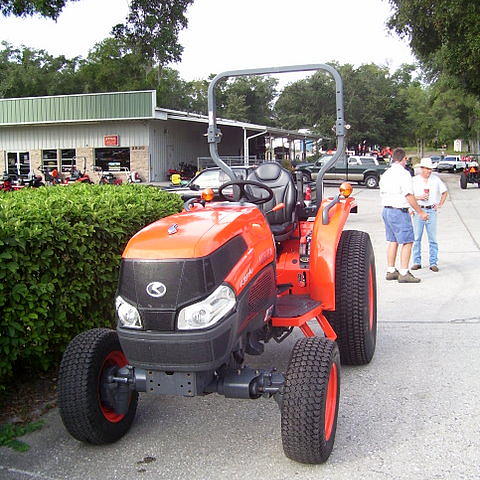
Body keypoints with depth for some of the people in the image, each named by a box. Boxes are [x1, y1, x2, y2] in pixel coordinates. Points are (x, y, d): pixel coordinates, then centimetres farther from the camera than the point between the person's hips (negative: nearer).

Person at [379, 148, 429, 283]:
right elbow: (409, 195, -17)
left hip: (386, 210, 9)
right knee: (407, 242, -5)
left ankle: (390, 271, 18)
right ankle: (404, 273, -7)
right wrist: (420, 212, -11)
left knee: (392, 241, 14)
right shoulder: (403, 173, -14)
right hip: (399, 211, -9)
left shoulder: (385, 174, 12)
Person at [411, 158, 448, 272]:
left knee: (433, 238, -2)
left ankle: (433, 263, 3)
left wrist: (440, 204, 9)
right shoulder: (414, 180, 4)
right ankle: (417, 262, 8)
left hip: (431, 211, 1)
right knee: (417, 238, -1)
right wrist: (419, 197, -11)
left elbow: (444, 192, 20)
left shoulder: (436, 179, 8)